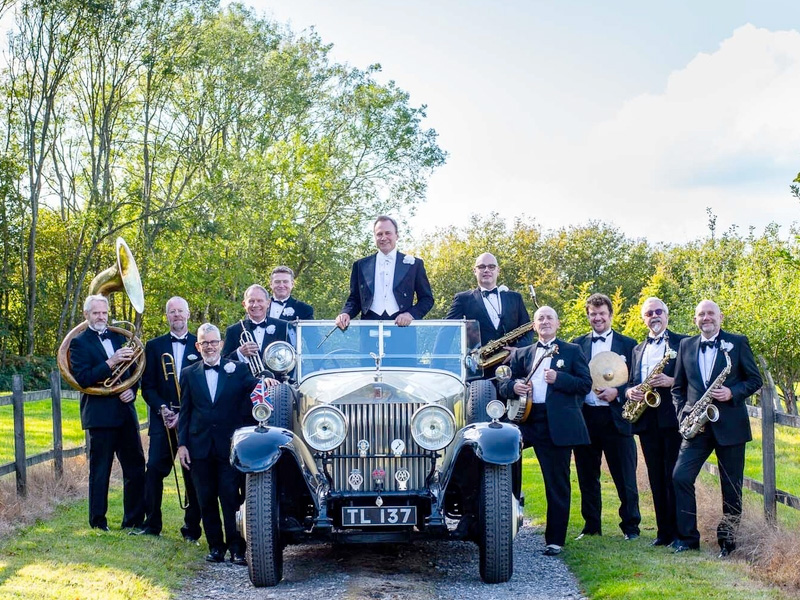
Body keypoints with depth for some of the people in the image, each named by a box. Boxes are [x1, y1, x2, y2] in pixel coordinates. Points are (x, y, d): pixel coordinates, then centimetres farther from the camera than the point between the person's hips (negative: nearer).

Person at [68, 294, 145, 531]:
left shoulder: (118, 337, 14)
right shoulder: (79, 342, -3)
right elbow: (83, 378, -15)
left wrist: (132, 390, -5)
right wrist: (110, 363, -23)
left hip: (125, 411, 5)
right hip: (99, 415, -5)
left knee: (136, 468, 7)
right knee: (99, 471, 2)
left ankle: (134, 520, 16)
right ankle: (98, 523, 11)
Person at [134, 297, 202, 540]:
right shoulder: (154, 346, 11)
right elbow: (147, 386, 7)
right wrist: (161, 408, -10)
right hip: (163, 419, 1)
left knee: (193, 473, 1)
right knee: (154, 469, -8)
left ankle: (192, 528, 8)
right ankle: (151, 524, 1)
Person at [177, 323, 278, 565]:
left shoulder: (237, 369, 7)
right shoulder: (189, 374, 11)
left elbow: (252, 386, -9)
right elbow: (185, 412, 9)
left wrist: (264, 382, -32)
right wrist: (182, 444, 2)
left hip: (229, 445, -2)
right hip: (200, 446, 2)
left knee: (231, 498, -6)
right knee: (206, 500, 6)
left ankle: (237, 548, -2)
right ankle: (215, 546, 14)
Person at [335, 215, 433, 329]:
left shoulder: (414, 264, 12)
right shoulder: (360, 265, 16)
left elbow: (427, 298, 12)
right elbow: (354, 299, 19)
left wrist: (410, 314, -6)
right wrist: (346, 313, -3)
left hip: (401, 324, -1)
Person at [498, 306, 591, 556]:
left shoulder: (572, 351, 10)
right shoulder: (521, 354, 18)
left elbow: (585, 384, 0)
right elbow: (504, 387, 13)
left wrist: (558, 378, -14)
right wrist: (513, 387, -10)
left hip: (558, 423, -3)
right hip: (527, 420, 3)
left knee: (558, 483, -1)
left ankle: (555, 540, 6)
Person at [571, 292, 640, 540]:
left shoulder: (628, 344, 7)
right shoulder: (577, 344, 12)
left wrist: (617, 392, -14)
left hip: (615, 418, -2)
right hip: (585, 418, 2)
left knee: (625, 477, -1)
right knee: (587, 476, 9)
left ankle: (631, 527, 7)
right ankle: (591, 526, 18)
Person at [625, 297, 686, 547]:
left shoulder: (682, 343, 3)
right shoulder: (638, 350, 21)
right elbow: (631, 382, 21)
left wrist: (671, 381, -19)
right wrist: (630, 391, -1)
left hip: (672, 417, -5)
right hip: (646, 420, 5)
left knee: (673, 476, -8)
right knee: (656, 478, 7)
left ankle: (678, 532, -4)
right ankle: (663, 531, 11)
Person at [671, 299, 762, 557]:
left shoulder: (738, 342, 2)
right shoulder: (686, 345, 11)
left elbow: (755, 379, 2)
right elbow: (678, 387, 16)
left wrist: (732, 393, -15)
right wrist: (683, 414, 1)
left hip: (730, 425, -2)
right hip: (696, 426, 3)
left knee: (731, 486, 3)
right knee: (681, 477, -10)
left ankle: (727, 540, 15)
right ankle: (688, 538, -1)